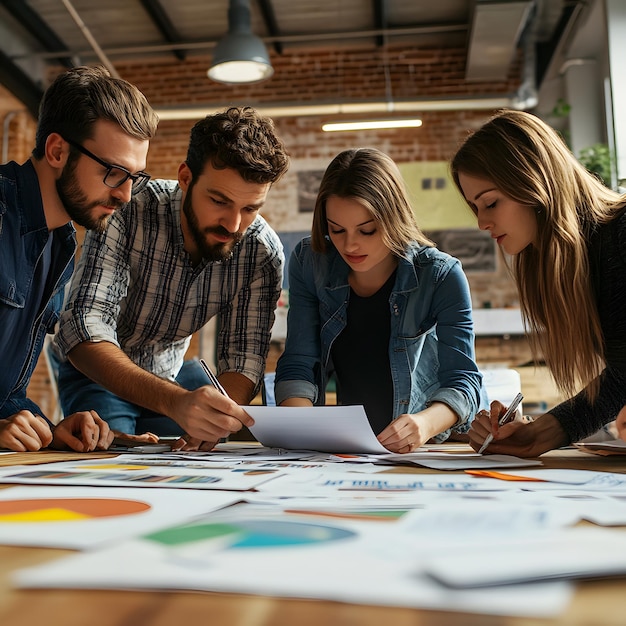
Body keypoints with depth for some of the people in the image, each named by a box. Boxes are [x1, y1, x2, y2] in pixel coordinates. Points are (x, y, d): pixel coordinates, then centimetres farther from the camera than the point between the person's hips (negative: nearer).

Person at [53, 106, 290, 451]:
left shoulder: (263, 251, -19)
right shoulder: (127, 213, -29)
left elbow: (244, 354, -16)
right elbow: (85, 331, -37)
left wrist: (218, 415, -39)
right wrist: (175, 401, -54)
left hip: (172, 370, 4)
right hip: (97, 370, -3)